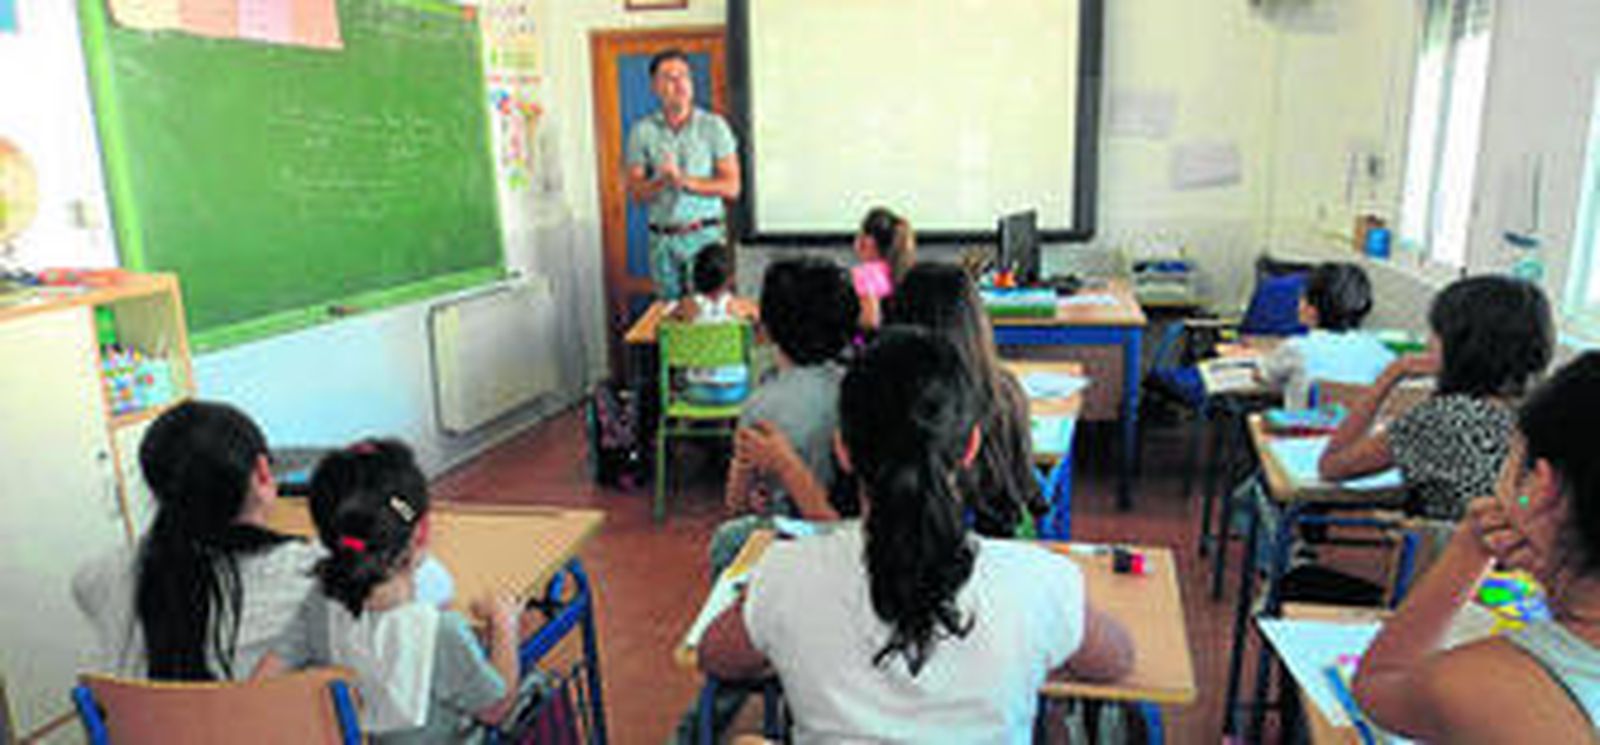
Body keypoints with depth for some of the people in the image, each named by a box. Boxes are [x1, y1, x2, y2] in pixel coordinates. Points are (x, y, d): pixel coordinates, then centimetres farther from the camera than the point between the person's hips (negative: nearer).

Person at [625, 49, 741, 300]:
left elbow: (731, 187, -6)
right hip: (663, 240, 2)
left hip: (706, 234, -1)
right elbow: (636, 192, 0)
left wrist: (685, 180, -17)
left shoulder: (713, 126, 0)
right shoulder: (642, 131, 4)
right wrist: (661, 180, -21)